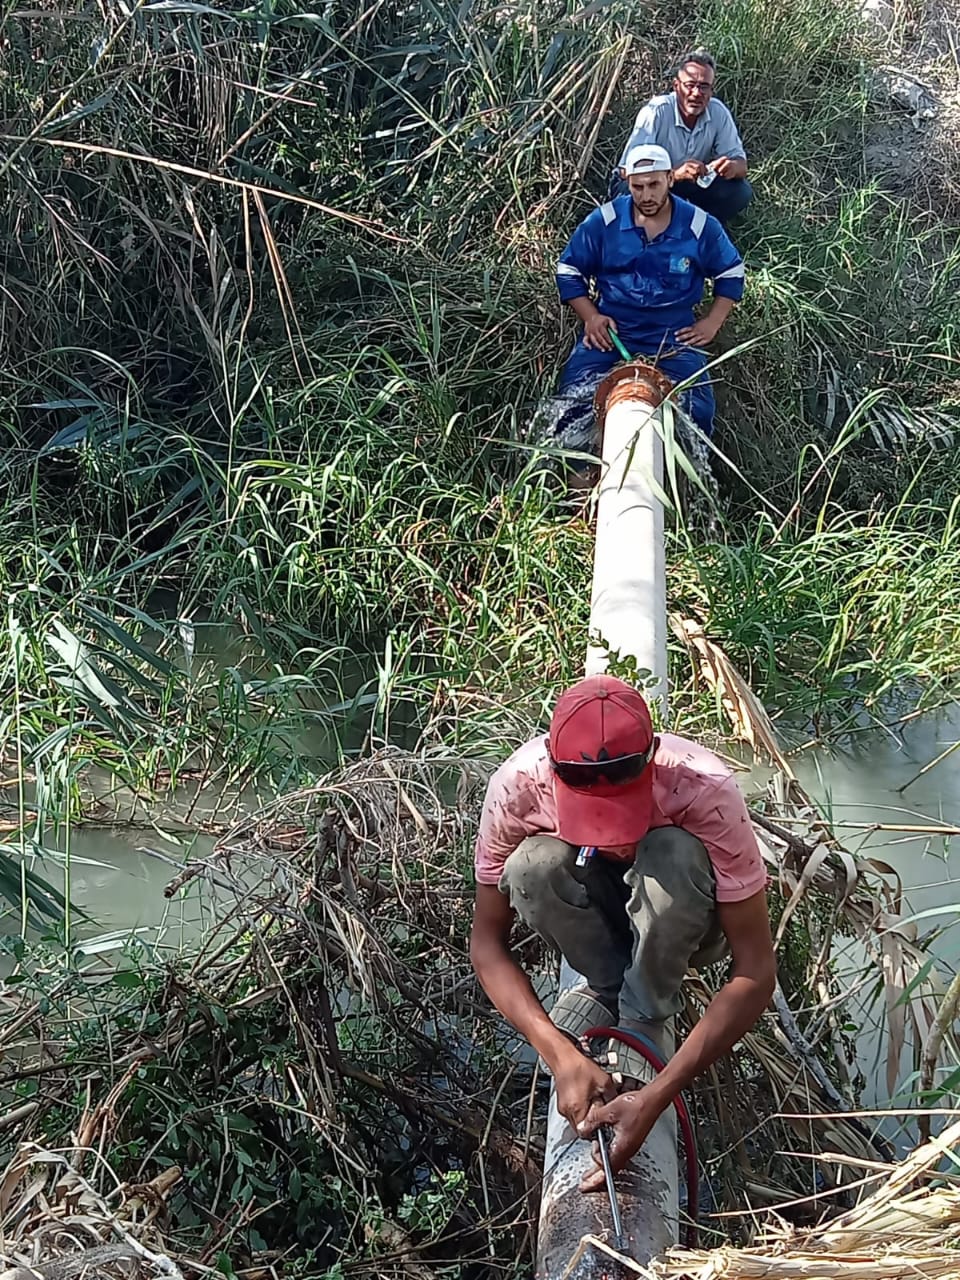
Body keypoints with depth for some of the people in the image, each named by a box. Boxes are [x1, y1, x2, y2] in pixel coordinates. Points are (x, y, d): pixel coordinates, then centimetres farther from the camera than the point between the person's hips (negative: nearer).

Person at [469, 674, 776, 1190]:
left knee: (674, 854, -37)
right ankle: (608, 985, -4)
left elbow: (755, 972, -34)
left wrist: (655, 1098, -43)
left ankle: (646, 1014, -10)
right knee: (532, 866, -32)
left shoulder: (706, 792, -37)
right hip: (595, 911, 2)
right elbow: (487, 942, -20)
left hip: (683, 919, -2)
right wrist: (560, 1054, -35)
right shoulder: (518, 785, -31)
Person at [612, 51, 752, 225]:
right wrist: (674, 174, -48)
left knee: (741, 191, -17)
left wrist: (732, 167, -36)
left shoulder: (718, 112, -13)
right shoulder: (656, 112, -25)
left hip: (690, 185, 4)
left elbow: (741, 164, -9)